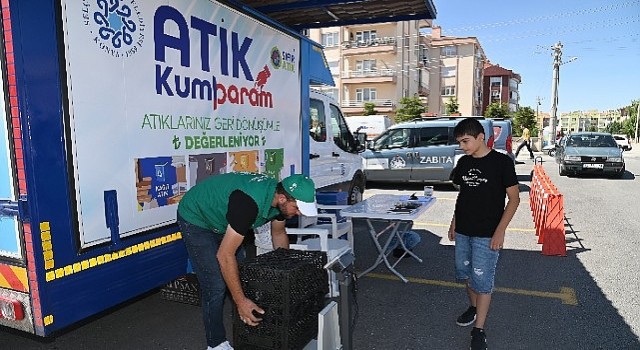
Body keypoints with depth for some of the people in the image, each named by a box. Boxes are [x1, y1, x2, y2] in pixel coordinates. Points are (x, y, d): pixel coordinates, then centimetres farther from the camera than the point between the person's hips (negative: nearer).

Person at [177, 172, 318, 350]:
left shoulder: (280, 196, -17)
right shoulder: (249, 202, -42)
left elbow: (278, 234, 4)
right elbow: (225, 256, -38)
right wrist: (241, 301, -33)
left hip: (221, 219, 8)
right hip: (196, 220, -8)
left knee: (241, 275, 10)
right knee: (216, 285, -10)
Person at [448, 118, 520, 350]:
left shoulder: (501, 162, -12)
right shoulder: (463, 162, 5)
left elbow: (514, 198, -10)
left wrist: (500, 230, -15)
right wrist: (454, 221, 12)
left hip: (487, 235, -6)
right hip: (462, 231, 6)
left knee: (482, 280, 0)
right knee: (465, 273, 17)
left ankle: (479, 330, 13)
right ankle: (473, 307, 41)